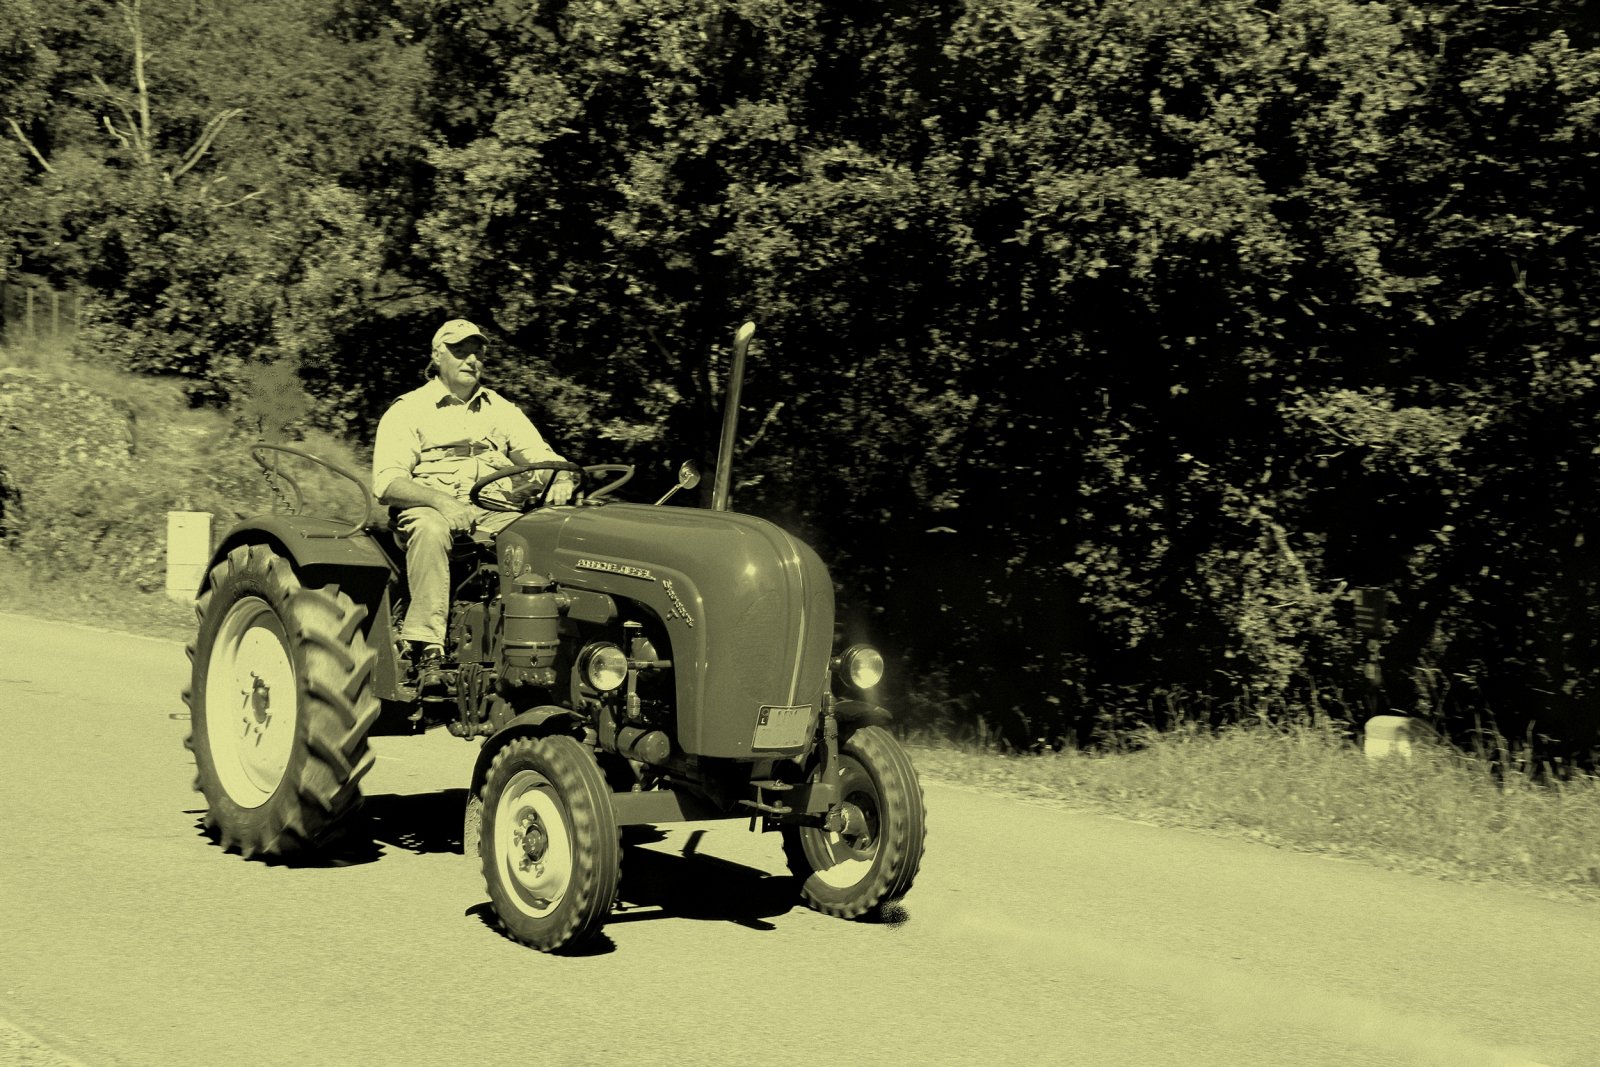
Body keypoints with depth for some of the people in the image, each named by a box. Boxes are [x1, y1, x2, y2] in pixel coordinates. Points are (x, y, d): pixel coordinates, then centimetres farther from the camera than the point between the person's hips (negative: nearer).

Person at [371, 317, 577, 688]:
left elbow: (542, 458, 13)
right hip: (428, 509, -3)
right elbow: (386, 483, -7)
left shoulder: (501, 410, 21)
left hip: (494, 514, 3)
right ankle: (428, 652, -42)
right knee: (430, 530, -40)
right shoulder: (407, 411, 6)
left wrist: (562, 479, -14)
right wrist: (440, 500, -25)